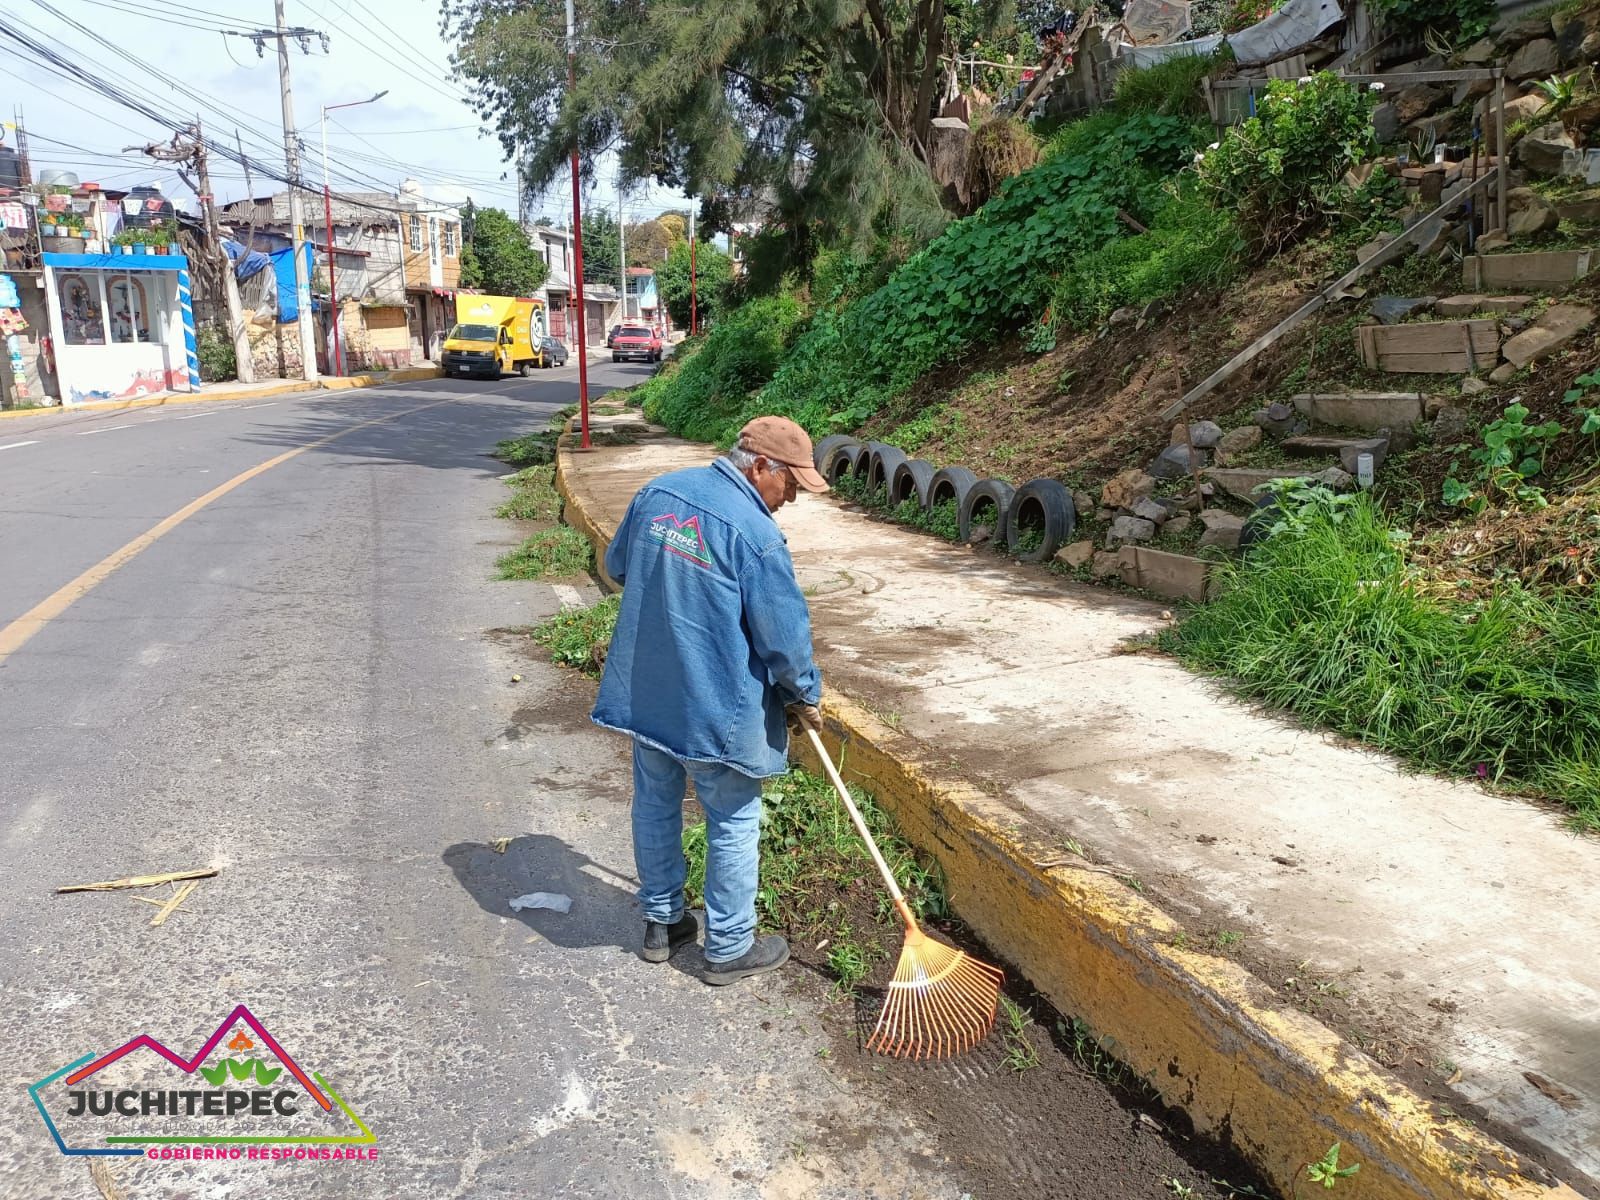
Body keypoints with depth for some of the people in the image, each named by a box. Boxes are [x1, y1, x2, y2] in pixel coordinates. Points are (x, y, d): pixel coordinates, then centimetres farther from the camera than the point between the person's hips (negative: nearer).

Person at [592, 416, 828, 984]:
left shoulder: (658, 491, 1)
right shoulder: (756, 533, -20)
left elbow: (617, 565, 15)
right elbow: (785, 635, -16)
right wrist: (806, 697, 0)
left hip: (643, 692, 7)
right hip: (717, 706, -7)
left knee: (655, 805, 20)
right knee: (733, 822, 10)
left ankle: (661, 923, 37)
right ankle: (729, 948, 25)